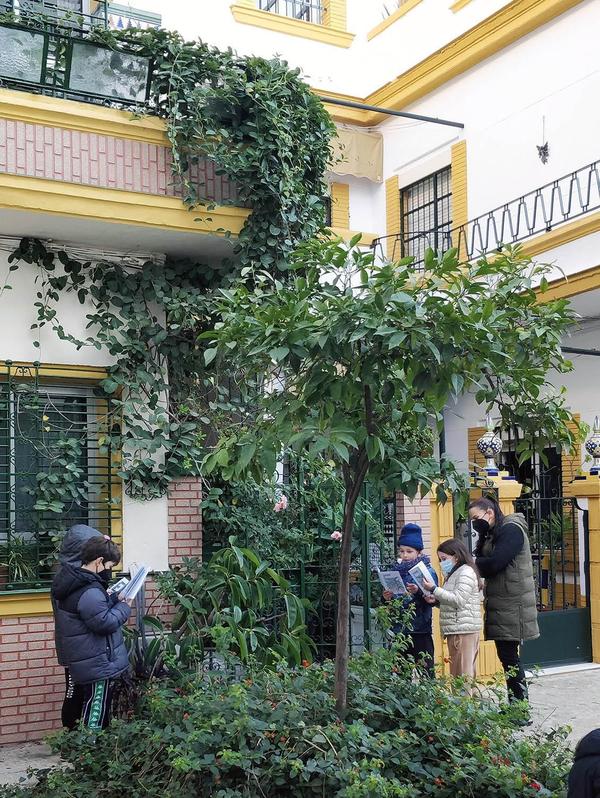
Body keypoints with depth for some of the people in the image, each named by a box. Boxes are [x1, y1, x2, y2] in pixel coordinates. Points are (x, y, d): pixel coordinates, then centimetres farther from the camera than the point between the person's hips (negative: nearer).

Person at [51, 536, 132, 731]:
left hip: (84, 664, 10)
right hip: (98, 667, -10)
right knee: (96, 715, -2)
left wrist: (115, 599, 5)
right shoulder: (90, 592, -25)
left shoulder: (73, 582, 9)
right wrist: (124, 606, -9)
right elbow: (105, 623, -23)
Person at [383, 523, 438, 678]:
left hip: (420, 631, -4)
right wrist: (387, 598, -5)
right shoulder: (396, 570, 11)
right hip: (398, 630, 4)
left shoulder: (427, 571, -2)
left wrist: (418, 592, -26)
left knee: (425, 670, -2)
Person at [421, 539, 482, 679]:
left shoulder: (466, 572, -8)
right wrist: (436, 600, 9)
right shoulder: (455, 574, 23)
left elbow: (458, 599, -17)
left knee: (463, 674, -12)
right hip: (455, 631, 10)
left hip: (463, 630, -10)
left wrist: (434, 589, -15)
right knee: (457, 674, 7)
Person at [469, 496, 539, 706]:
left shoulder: (511, 530, -12)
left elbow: (493, 563, -21)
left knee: (509, 656, -8)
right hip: (500, 605, 9)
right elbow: (482, 560, 8)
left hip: (512, 605, -9)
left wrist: (471, 562, -5)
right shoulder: (493, 534, 17)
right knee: (507, 656, 10)